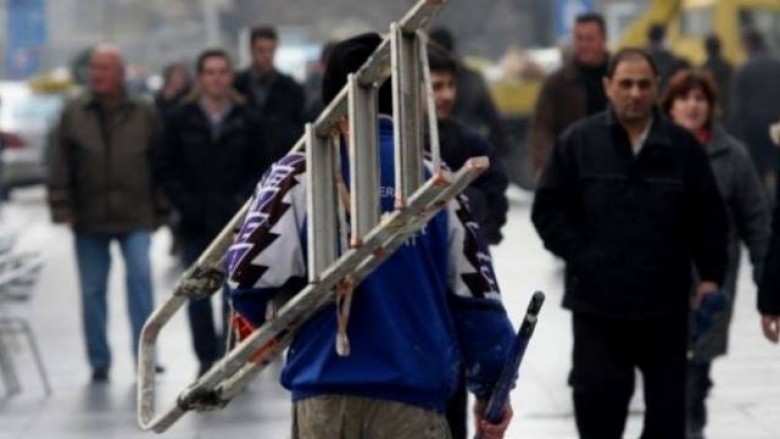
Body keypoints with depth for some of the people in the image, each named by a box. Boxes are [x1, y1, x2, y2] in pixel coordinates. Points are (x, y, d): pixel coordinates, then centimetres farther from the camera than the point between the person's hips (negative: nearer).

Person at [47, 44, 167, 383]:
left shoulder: (143, 115, 3)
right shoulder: (74, 114, 2)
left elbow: (159, 165, 7)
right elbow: (60, 166, 2)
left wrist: (159, 211, 4)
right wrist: (62, 209, -5)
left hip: (135, 218, -1)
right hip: (89, 218, 1)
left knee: (140, 276, -17)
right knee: (92, 290, 6)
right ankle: (99, 363, 16)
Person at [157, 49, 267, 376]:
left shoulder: (247, 120, 4)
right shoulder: (181, 120, 4)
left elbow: (261, 167, 8)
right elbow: (167, 168, 5)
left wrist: (244, 199, -6)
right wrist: (184, 202, -6)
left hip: (236, 222, 0)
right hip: (196, 223, 1)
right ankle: (207, 359, 7)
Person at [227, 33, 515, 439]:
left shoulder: (300, 172, -2)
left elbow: (251, 273, -8)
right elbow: (474, 288, 5)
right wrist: (491, 386, 16)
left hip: (323, 394, 0)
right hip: (413, 394, 0)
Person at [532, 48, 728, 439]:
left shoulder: (683, 146, 1)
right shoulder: (578, 142, -1)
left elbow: (709, 217, 5)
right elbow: (548, 209, 2)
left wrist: (710, 275, -1)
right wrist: (580, 257, -7)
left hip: (665, 301, 1)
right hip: (598, 300, -1)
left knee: (667, 398, 8)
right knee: (598, 394, 0)